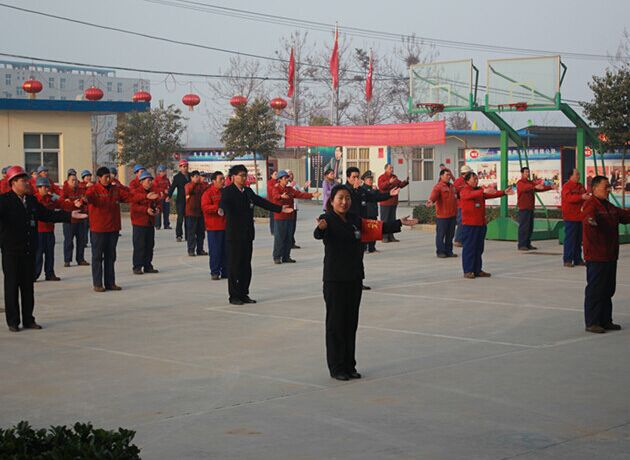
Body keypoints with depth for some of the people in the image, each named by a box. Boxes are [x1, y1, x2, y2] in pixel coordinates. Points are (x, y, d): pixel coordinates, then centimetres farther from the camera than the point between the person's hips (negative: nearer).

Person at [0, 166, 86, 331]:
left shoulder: (31, 200, 13)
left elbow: (47, 215, 18)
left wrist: (69, 215, 15)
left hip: (29, 250, 6)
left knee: (28, 286, 10)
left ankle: (28, 319, 18)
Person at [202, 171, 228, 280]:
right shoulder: (208, 193, -5)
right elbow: (205, 207, -17)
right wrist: (218, 207, -26)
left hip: (226, 226, 5)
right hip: (214, 227, -5)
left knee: (226, 250, 8)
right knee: (215, 250, -4)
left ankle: (225, 271, 17)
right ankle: (215, 272, 4)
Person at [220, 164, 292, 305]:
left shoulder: (248, 191, 15)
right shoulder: (227, 192, -6)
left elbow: (261, 202, 20)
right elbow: (224, 204, -24)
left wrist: (280, 209, 21)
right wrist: (222, 210, -47)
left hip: (247, 234, 7)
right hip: (234, 234, -7)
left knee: (246, 265, 9)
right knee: (234, 264, -2)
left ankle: (244, 294, 17)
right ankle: (234, 296, 4)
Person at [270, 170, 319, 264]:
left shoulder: (290, 189, 13)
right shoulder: (276, 189, -6)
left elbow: (300, 194, 5)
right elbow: (275, 196, -28)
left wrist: (312, 195, -9)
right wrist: (281, 196, -52)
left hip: (290, 217, 6)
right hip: (279, 218, -6)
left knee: (289, 238, 8)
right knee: (279, 237, -5)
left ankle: (286, 257, 15)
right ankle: (277, 257, 2)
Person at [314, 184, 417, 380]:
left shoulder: (355, 219, 9)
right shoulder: (328, 219, -11)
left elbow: (376, 228, 19)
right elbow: (318, 235, -32)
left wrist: (400, 223, 17)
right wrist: (321, 227, -55)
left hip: (355, 277, 6)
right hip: (335, 279, -6)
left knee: (351, 322, 11)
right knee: (336, 322, -1)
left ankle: (349, 366, 20)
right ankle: (336, 368, 5)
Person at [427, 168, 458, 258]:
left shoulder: (453, 186, 16)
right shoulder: (438, 186, -9)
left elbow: (458, 195, 33)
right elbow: (434, 195, -27)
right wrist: (431, 201, -46)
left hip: (452, 215, 7)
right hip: (442, 216, -7)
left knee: (450, 234, 13)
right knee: (441, 234, -1)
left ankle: (448, 251, 21)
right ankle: (440, 252, 6)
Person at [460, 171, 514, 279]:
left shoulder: (480, 190, 15)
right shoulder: (464, 191, -7)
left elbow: (492, 194, 2)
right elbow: (471, 195, -30)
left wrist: (504, 192, -14)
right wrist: (483, 191, -46)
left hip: (481, 224, 7)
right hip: (469, 225, -7)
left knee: (479, 248, 11)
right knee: (469, 248, -4)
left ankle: (477, 270, 17)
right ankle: (468, 271, 0)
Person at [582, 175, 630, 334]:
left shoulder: (609, 207, 16)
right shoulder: (591, 205, -14)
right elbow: (588, 216, -36)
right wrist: (590, 220, -58)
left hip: (610, 256, 9)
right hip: (596, 257, -9)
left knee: (608, 290, 15)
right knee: (595, 289, -5)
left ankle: (605, 321, 24)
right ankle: (591, 322, 1)